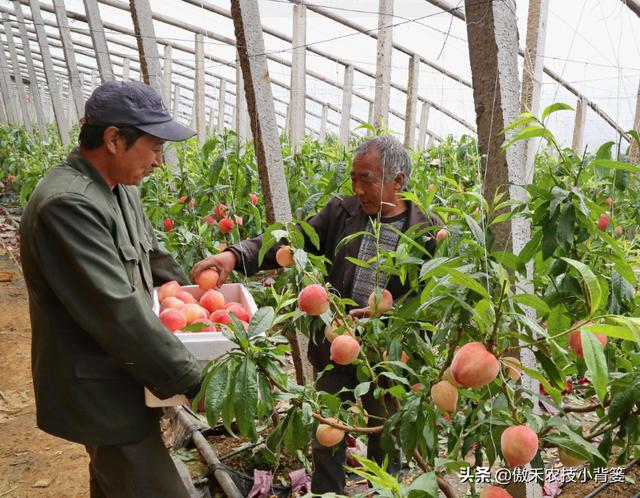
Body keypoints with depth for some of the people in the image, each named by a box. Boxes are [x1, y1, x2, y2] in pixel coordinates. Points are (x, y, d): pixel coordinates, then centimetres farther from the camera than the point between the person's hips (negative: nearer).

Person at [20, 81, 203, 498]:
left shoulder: (120, 188, 4)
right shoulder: (67, 204, -27)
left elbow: (155, 257, 17)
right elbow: (117, 311, -30)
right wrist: (191, 379, -23)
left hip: (120, 380, 9)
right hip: (99, 396, -9)